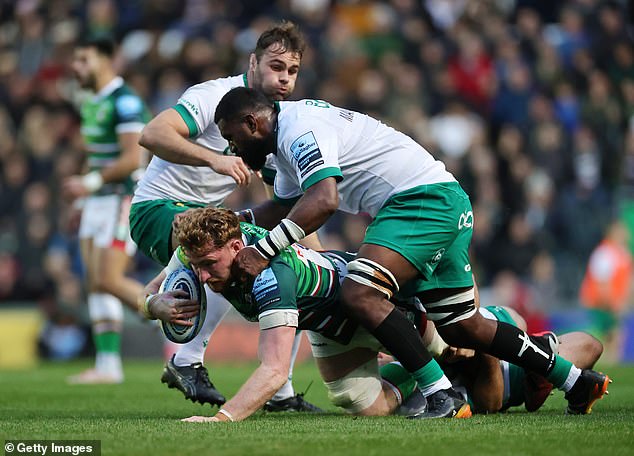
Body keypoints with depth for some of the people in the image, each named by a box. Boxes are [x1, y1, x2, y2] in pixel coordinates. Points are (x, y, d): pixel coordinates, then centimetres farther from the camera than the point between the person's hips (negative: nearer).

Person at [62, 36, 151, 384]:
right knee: (95, 284, 3)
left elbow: (133, 158, -22)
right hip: (98, 202, 9)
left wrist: (90, 183, -22)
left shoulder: (125, 101, -14)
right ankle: (108, 365, 4)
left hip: (124, 201, -9)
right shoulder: (92, 103, 15)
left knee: (109, 281, -15)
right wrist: (85, 199, 20)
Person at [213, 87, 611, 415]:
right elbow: (284, 208, 34)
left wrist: (263, 251, -25)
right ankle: (576, 380, 23)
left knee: (361, 294, -24)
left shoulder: (298, 129, -14)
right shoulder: (292, 135, 19)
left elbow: (323, 201, -28)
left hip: (425, 198, -11)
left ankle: (443, 396, -25)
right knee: (463, 328, 15)